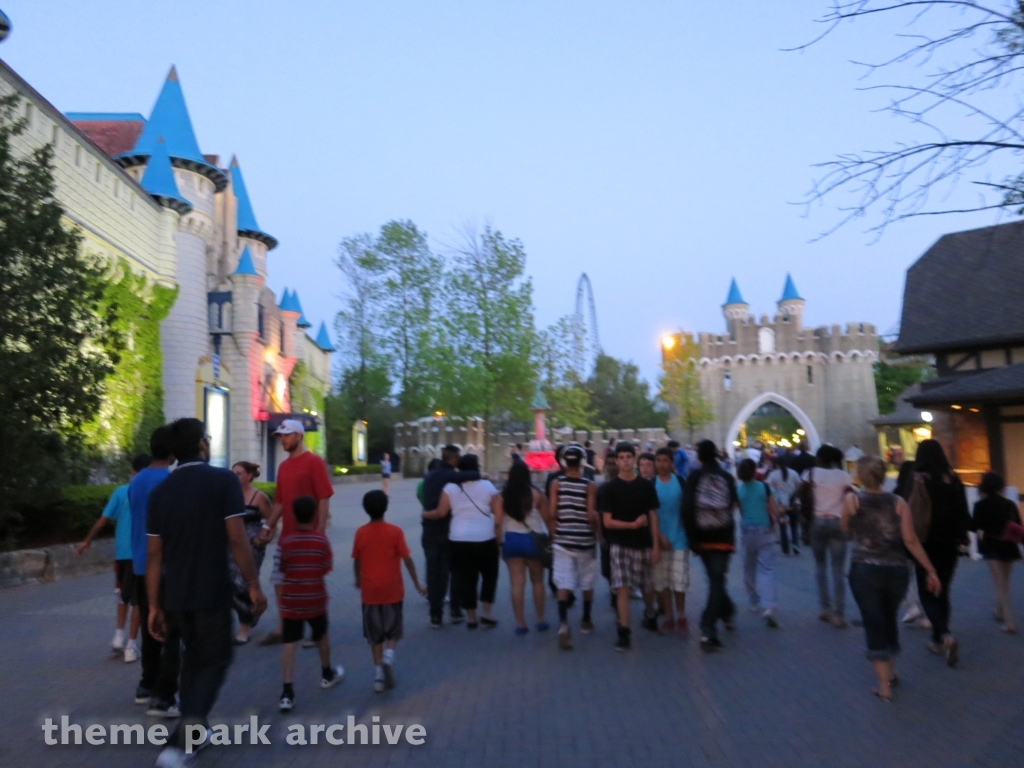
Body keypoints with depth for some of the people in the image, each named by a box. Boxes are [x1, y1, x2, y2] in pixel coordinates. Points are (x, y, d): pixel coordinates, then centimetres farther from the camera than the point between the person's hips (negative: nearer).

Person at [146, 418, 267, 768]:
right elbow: (237, 539, -15)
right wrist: (254, 586, -6)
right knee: (215, 660, 8)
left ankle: (191, 730, 31)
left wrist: (154, 605, 9)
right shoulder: (223, 480, -11)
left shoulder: (160, 491, 4)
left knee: (193, 656, 23)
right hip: (212, 592, -5)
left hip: (175, 595, 5)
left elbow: (154, 554, 4)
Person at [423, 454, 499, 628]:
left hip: (459, 540, 1)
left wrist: (425, 514, 15)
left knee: (465, 578, 9)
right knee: (489, 575, 17)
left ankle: (471, 618, 14)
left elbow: (441, 513, -3)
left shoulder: (450, 487, 0)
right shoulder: (487, 485, -1)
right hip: (485, 539, -1)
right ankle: (486, 614, 12)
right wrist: (497, 529, 11)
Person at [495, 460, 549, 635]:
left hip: (511, 540, 1)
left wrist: (500, 542, 4)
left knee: (517, 583, 5)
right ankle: (541, 620, 20)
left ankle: (520, 623, 7)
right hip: (533, 539, -1)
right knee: (537, 581, 14)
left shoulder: (501, 496, -1)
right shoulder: (536, 494, -4)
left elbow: (497, 522, -5)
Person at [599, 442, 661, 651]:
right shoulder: (609, 488, -5)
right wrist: (633, 524, -18)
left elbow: (653, 517, 3)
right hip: (620, 545, -2)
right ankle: (624, 632, 0)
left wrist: (655, 546, -1)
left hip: (643, 544, 2)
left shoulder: (646, 486, 1)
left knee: (647, 586, 15)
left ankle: (650, 612, 45)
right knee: (622, 588, -7)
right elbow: (607, 522, -7)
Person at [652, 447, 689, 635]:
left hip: (679, 538, -1)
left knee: (679, 580, 0)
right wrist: (659, 535, -10)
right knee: (661, 580, 6)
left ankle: (681, 617, 16)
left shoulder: (681, 483, 0)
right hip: (659, 538, 1)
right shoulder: (651, 485, 0)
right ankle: (668, 617, 18)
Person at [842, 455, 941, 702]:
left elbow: (846, 529, 11)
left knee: (874, 624, 5)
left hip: (864, 570, -3)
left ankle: (884, 685, 5)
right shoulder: (898, 502, -2)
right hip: (896, 570, 3)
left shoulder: (852, 500, -5)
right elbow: (911, 540, -7)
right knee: (889, 620, 23)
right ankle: (890, 671, 38)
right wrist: (930, 571, -1)